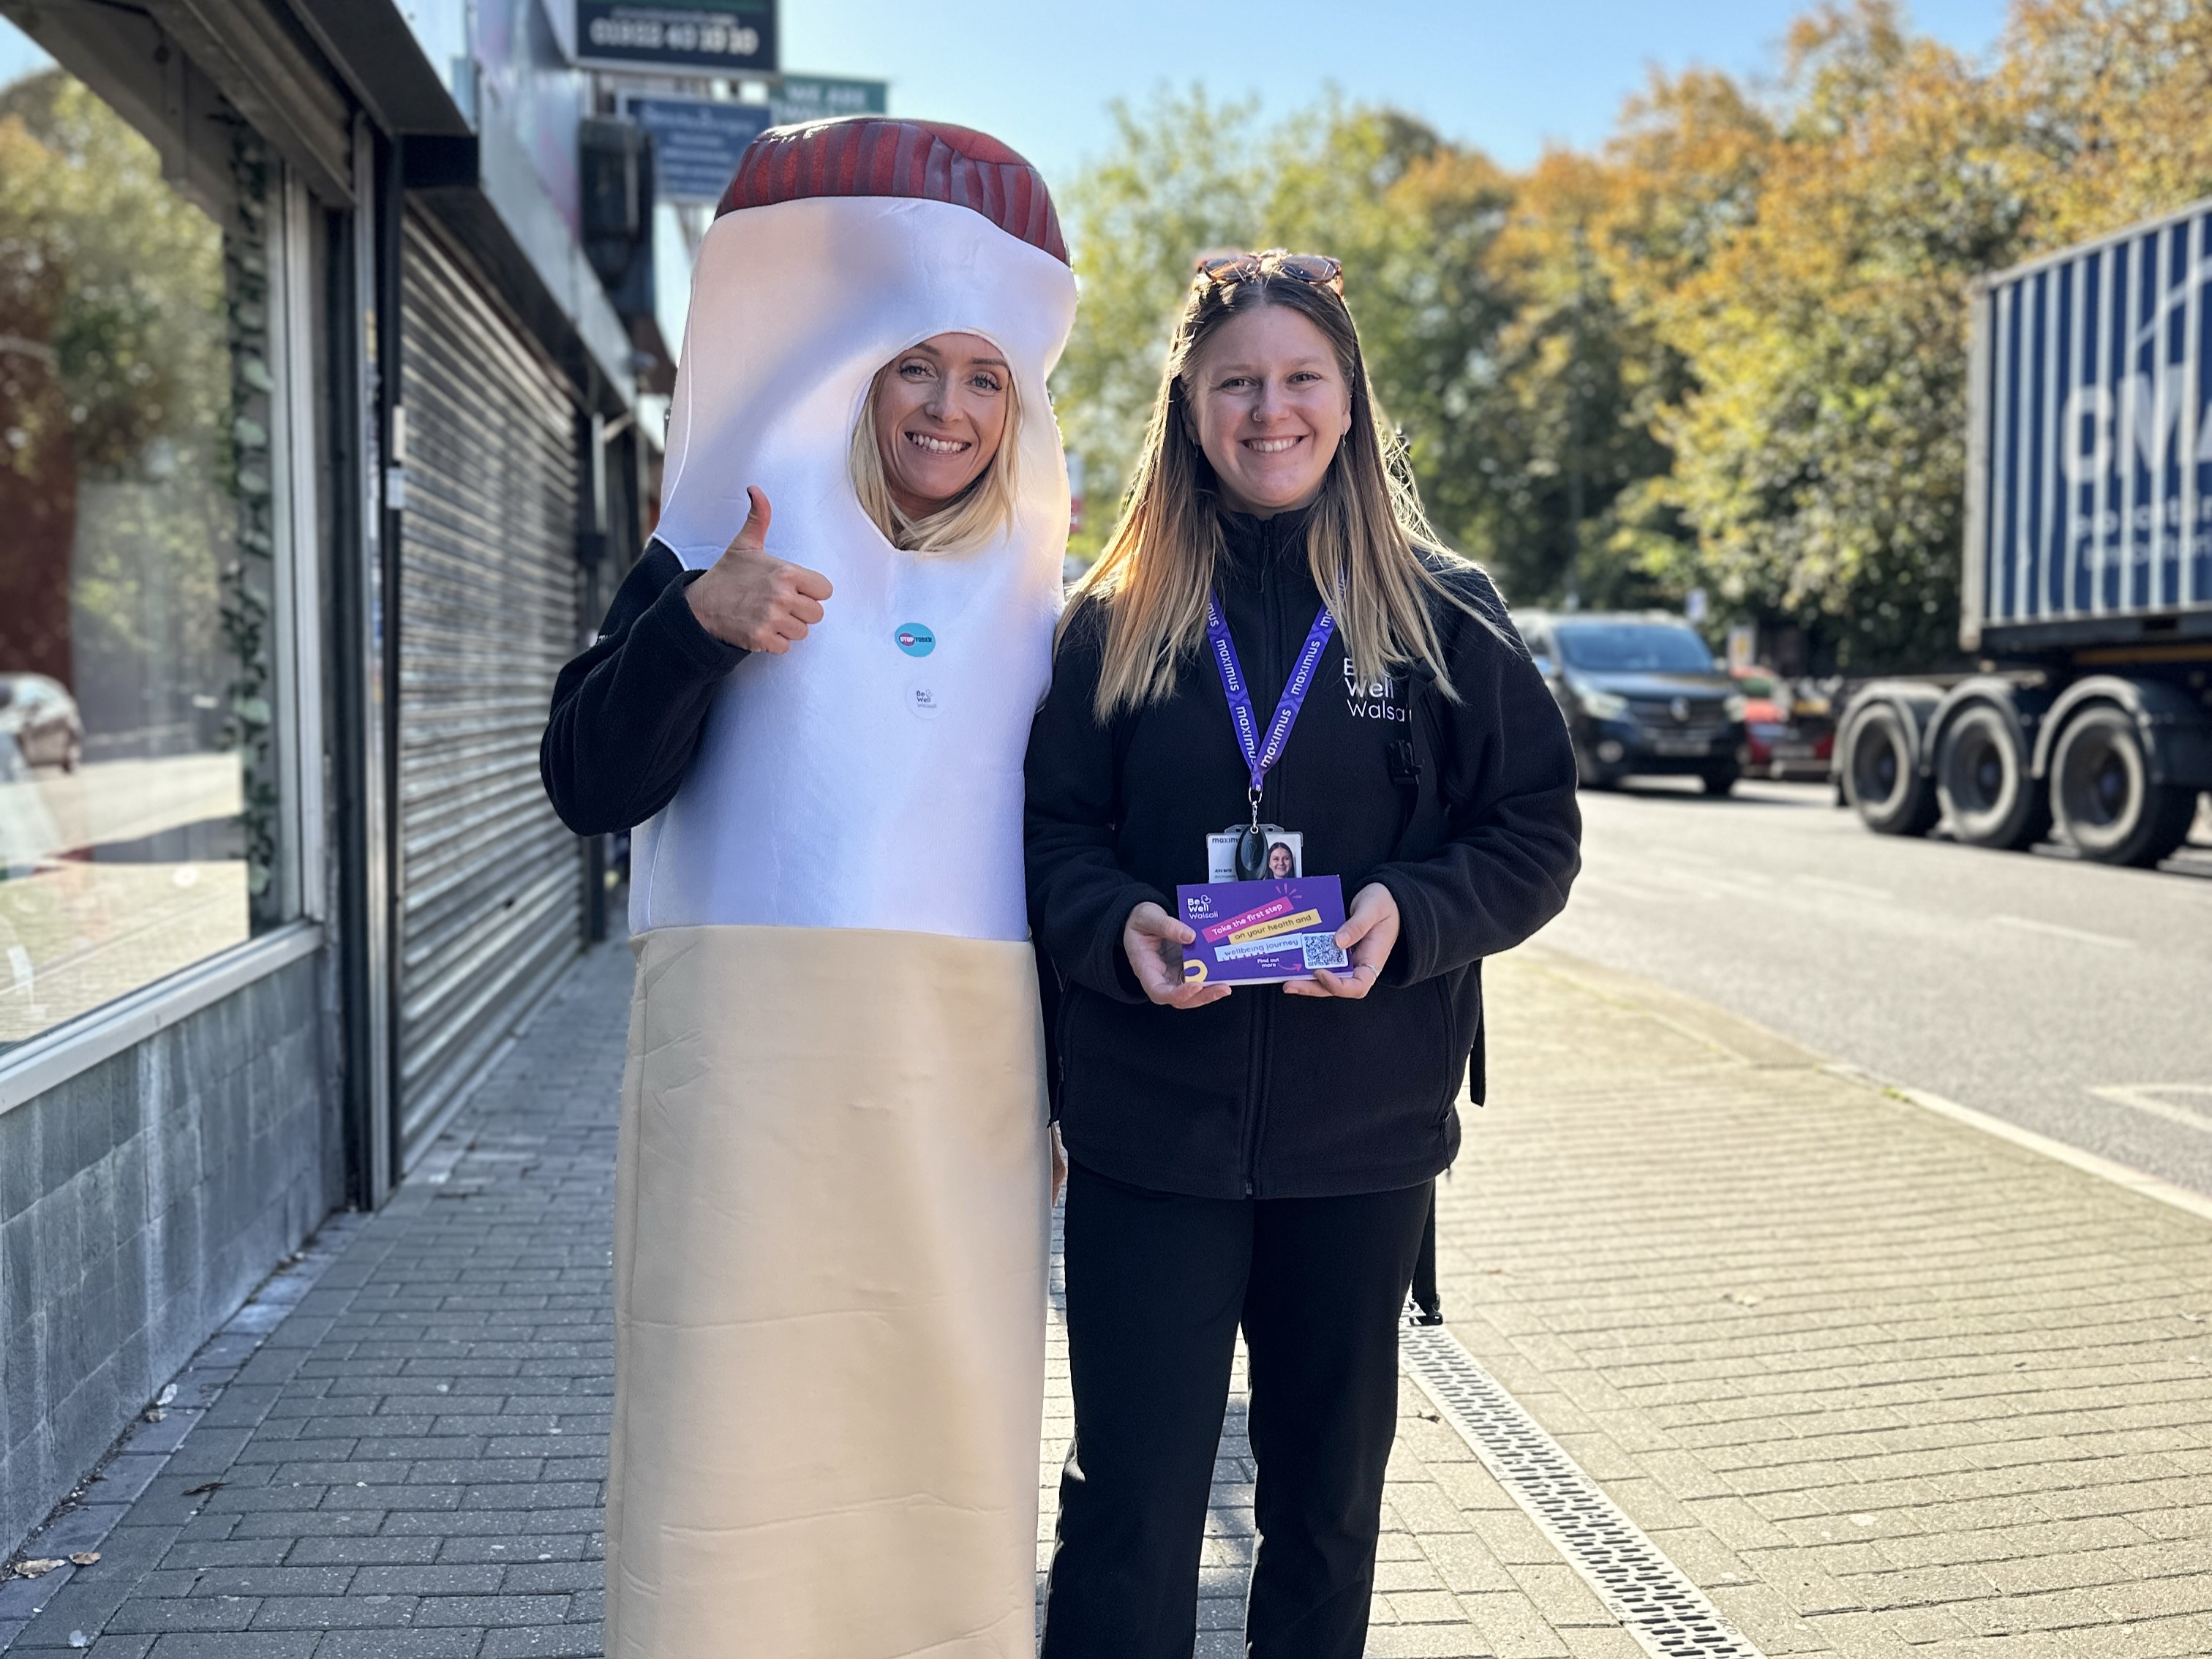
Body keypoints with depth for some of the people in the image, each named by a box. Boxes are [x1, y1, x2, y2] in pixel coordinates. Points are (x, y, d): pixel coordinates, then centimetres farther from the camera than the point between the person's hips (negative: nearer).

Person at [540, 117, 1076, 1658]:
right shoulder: (736, 538, 5)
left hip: (969, 1069, 3)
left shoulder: (1035, 596, 14)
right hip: (757, 1048, -2)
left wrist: (1072, 1085, 15)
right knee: (738, 1422, 0)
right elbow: (591, 785, -4)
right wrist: (697, 622, -20)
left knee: (956, 1413, 7)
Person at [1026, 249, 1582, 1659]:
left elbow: (1538, 831, 2)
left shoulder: (1442, 611, 2)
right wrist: (1118, 927, -17)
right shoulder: (1115, 616, 4)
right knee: (1130, 1505, 0)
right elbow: (1052, 829, 3)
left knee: (1330, 1494, 16)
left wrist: (1410, 914, -16)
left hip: (1365, 1131, 1)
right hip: (1150, 1130, 0)